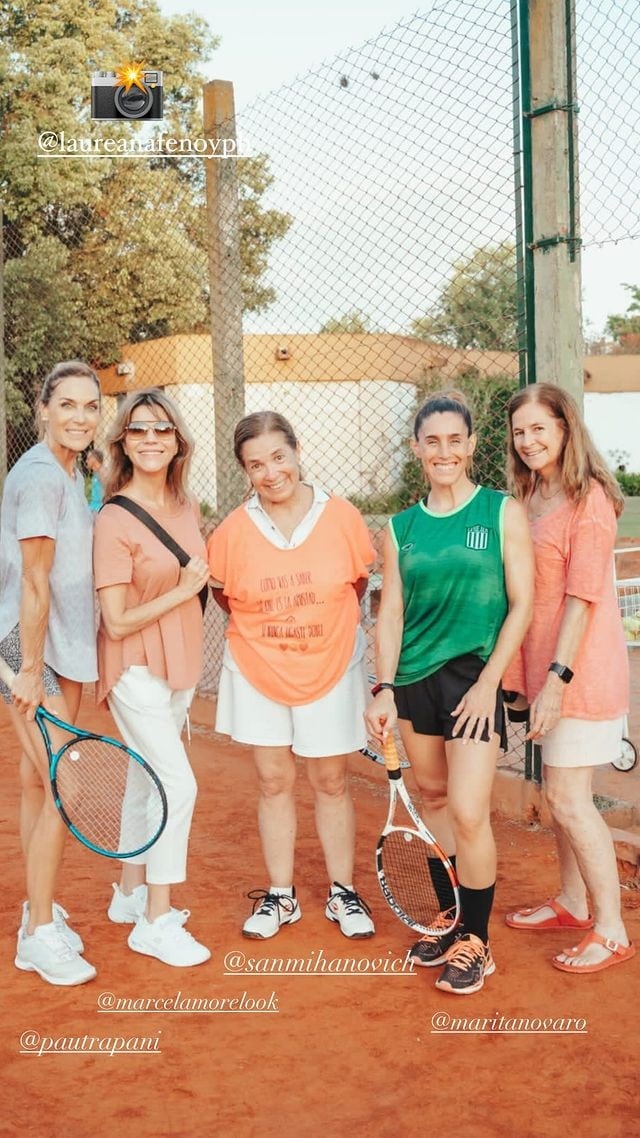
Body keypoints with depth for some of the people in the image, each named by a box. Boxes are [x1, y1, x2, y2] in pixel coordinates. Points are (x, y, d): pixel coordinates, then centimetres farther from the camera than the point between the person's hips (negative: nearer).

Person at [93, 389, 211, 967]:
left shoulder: (187, 507, 3)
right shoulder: (114, 521, -17)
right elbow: (117, 622, -19)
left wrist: (204, 579, 2)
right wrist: (182, 591, -18)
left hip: (179, 666, 7)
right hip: (137, 671, -7)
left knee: (149, 783, 17)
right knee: (178, 785, -9)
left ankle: (132, 892, 34)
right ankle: (156, 920, 7)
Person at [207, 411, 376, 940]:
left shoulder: (342, 516, -10)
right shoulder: (234, 530, -9)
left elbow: (358, 584, 4)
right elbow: (223, 594, 6)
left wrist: (325, 626, 5)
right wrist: (268, 623, 3)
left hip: (331, 671, -1)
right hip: (257, 672, 1)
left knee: (331, 782, 11)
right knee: (274, 783, 11)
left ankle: (343, 892, 27)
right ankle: (280, 895, 26)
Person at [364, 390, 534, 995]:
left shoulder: (503, 512, -2)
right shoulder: (400, 527, 6)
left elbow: (521, 604, -4)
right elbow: (390, 613, 5)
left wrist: (487, 682, -10)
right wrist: (384, 689, -3)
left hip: (474, 678, -4)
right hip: (414, 680, 4)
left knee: (467, 812, -8)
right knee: (433, 801, 13)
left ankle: (475, 942, 11)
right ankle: (448, 919, 30)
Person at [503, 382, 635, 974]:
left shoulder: (588, 498, -14)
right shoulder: (529, 495, 11)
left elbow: (582, 597, -19)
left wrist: (558, 677, -22)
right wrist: (540, 676, 10)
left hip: (578, 668, -8)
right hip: (544, 664, 8)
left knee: (569, 798, -3)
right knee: (561, 790, 17)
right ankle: (572, 903, 33)